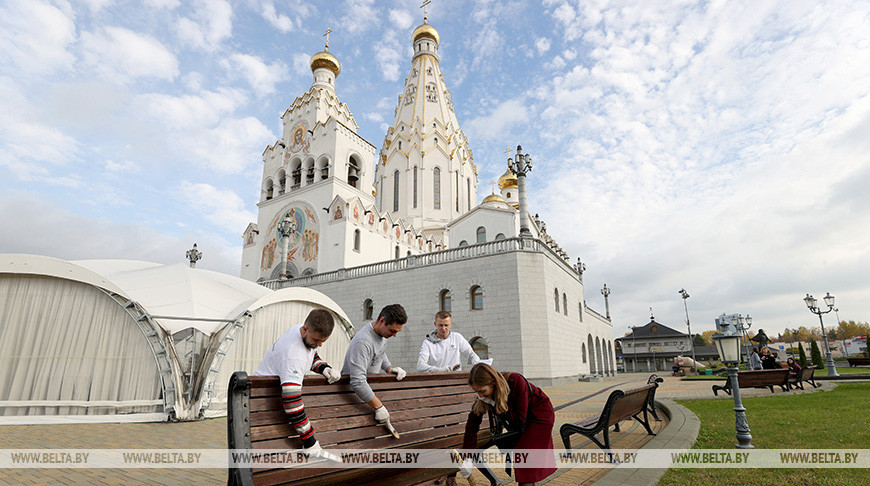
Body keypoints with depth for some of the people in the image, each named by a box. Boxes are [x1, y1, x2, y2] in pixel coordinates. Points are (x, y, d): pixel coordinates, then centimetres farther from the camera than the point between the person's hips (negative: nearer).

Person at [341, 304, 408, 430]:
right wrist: (379, 407, -32)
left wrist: (390, 369, -2)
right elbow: (357, 382, -37)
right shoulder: (362, 342, -32)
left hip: (370, 387, 8)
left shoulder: (383, 333, -2)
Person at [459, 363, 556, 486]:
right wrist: (467, 458, -20)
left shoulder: (515, 382, -36)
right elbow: (472, 425, -16)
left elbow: (519, 420, -30)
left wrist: (495, 405, -36)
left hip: (540, 415, -6)